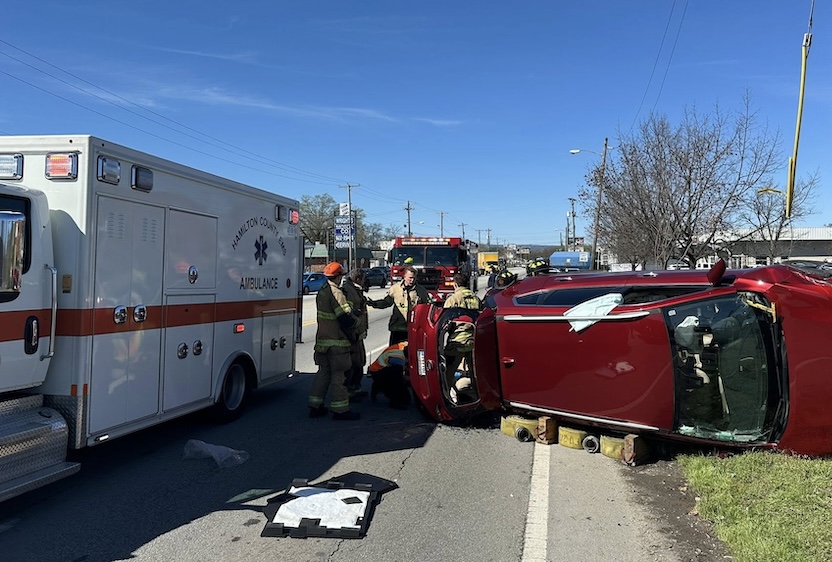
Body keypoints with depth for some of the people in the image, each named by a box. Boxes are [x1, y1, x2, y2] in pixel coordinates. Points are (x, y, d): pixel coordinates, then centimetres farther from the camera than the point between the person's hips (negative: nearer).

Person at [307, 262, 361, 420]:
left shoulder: (321, 292, 12)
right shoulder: (336, 293, -18)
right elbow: (346, 319, -22)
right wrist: (355, 318, -1)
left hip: (322, 339, 9)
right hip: (336, 342, -9)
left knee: (323, 371, 15)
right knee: (338, 374, -1)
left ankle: (315, 406, 19)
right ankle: (340, 409, 6)